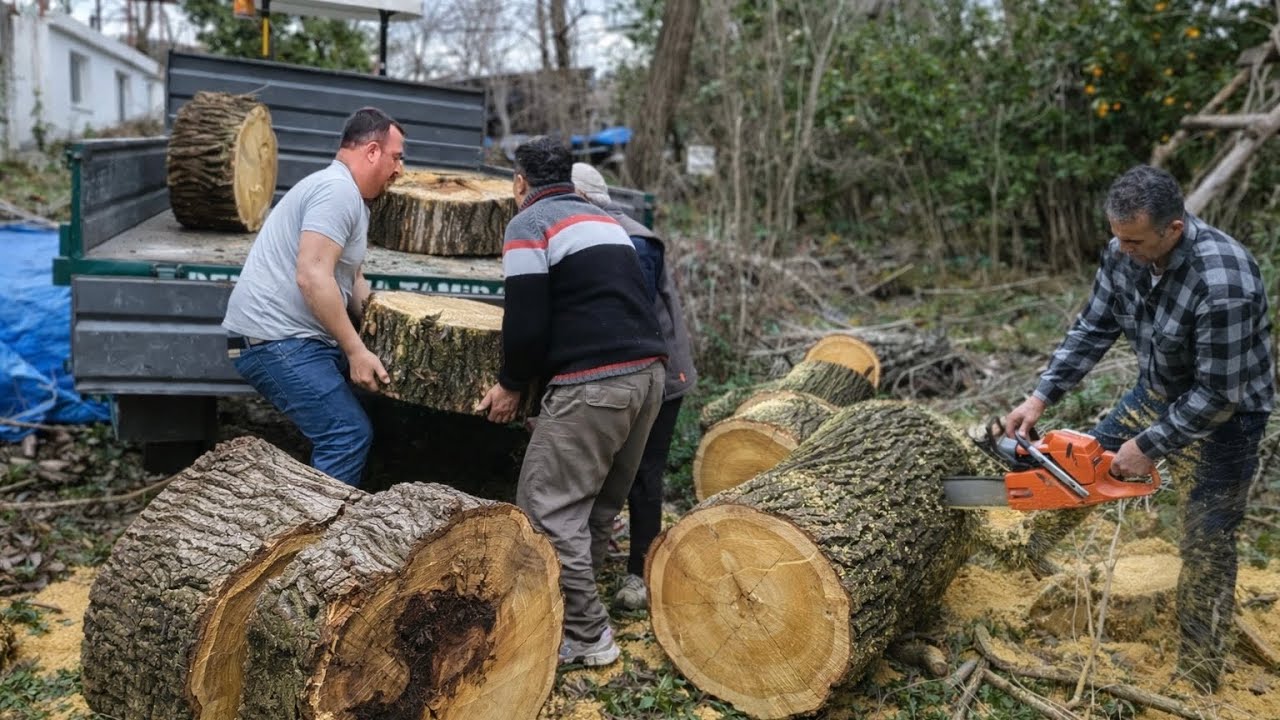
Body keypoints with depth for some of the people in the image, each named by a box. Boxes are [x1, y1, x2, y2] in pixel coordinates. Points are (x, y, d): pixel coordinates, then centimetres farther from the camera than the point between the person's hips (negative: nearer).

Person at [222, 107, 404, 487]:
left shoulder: (351, 198, 19)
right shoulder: (337, 189, -15)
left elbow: (353, 282, 20)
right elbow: (312, 277, -24)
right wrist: (356, 351, -21)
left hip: (295, 337, 11)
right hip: (275, 340, -11)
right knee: (349, 435, -14)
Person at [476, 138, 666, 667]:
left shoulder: (529, 224, 0)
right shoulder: (605, 220, 25)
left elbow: (527, 322, -9)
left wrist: (512, 384, 7)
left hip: (593, 385, -9)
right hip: (648, 374, 9)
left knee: (548, 509, -1)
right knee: (601, 506, 17)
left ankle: (587, 637, 3)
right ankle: (573, 605, 27)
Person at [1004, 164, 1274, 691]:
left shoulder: (1222, 285, -36)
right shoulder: (1123, 253, -14)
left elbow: (1216, 393, -29)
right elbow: (1092, 330, -4)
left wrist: (1149, 447, -22)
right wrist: (1041, 398, -9)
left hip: (1221, 416, -7)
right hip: (1156, 393, 7)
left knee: (1206, 546, 1)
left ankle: (1199, 677, 16)